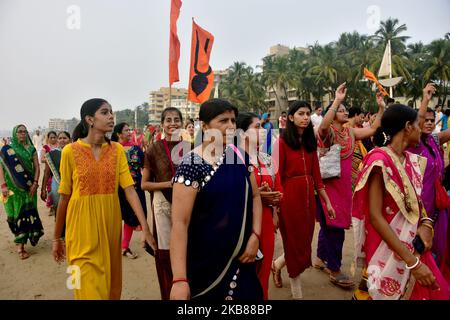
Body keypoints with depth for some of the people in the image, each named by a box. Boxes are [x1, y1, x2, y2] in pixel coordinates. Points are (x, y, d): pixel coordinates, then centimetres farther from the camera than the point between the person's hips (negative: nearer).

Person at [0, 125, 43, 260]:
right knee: (17, 213, 0)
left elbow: (36, 167, 4)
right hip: (13, 187, -2)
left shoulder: (31, 149, 7)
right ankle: (20, 244, 5)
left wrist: (35, 183, -7)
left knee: (28, 213, 2)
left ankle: (21, 244, 15)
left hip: (28, 187, 2)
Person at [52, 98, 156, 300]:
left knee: (111, 285, 17)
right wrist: (57, 237, 5)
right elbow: (64, 197, -1)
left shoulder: (117, 150, 1)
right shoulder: (71, 151, -7)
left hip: (110, 225, 3)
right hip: (82, 226, -3)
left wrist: (145, 227, -14)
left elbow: (130, 190, -7)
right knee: (89, 287, 5)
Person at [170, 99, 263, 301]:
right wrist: (180, 279, -28)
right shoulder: (192, 165, -19)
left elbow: (255, 196, 9)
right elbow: (180, 223, -23)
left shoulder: (240, 156, 0)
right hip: (206, 262, -5)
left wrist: (255, 236, -5)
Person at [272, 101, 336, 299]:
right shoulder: (282, 143, -9)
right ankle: (297, 292, 27)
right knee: (294, 244, 7)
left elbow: (316, 176, 10)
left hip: (308, 197, 6)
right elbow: (276, 176, -12)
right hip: (289, 198, -6)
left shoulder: (310, 143, 10)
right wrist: (276, 207, -15)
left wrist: (327, 201, 9)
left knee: (305, 242, 16)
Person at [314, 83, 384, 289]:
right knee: (334, 226, -2)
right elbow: (323, 126, -35)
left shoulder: (350, 132, 9)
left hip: (344, 185, 7)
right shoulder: (326, 131, -12)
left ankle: (321, 259, 34)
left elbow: (373, 130, 10)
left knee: (330, 224, 17)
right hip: (328, 185, -7)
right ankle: (335, 271, 11)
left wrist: (381, 108, 2)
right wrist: (337, 100, -35)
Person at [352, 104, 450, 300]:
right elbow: (375, 217, -24)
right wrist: (412, 261, -26)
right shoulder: (380, 159, -20)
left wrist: (426, 224, -7)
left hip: (414, 246, 8)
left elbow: (417, 201, 15)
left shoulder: (412, 160, 4)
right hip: (389, 251, -8)